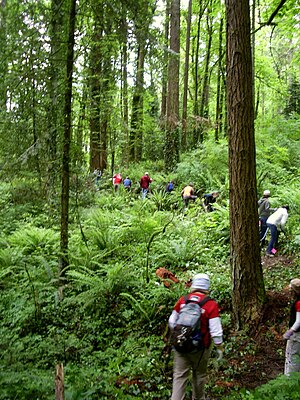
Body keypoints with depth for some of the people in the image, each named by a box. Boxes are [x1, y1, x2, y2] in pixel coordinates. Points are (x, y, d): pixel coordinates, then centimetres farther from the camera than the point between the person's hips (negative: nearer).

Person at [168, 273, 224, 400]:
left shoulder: (183, 300, -5)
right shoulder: (211, 305, -15)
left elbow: (172, 322, 5)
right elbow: (216, 330, -14)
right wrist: (219, 347, 0)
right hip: (200, 348, -2)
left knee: (179, 375, 8)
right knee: (199, 375, 20)